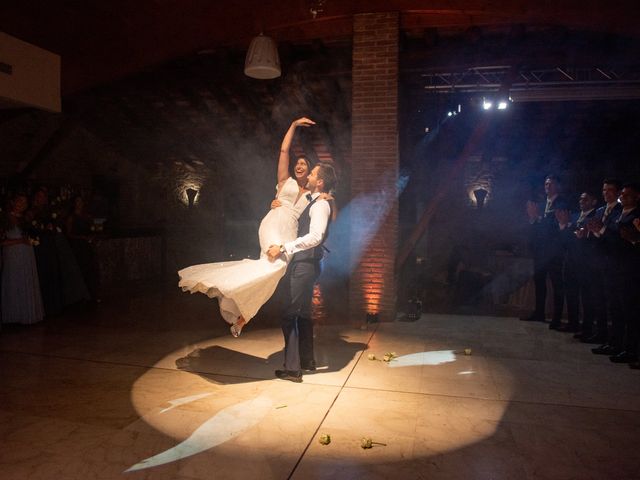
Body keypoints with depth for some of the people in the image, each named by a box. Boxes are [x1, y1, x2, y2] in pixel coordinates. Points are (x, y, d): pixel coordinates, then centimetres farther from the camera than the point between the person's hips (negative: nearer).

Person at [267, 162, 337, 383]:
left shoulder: (321, 204, -14)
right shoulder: (314, 203, 17)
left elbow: (315, 237, -29)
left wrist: (283, 248, -31)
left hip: (305, 264, -10)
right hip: (303, 263, 10)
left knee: (289, 313, -8)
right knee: (303, 312, 17)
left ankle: (293, 368, -2)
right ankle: (307, 360, 29)